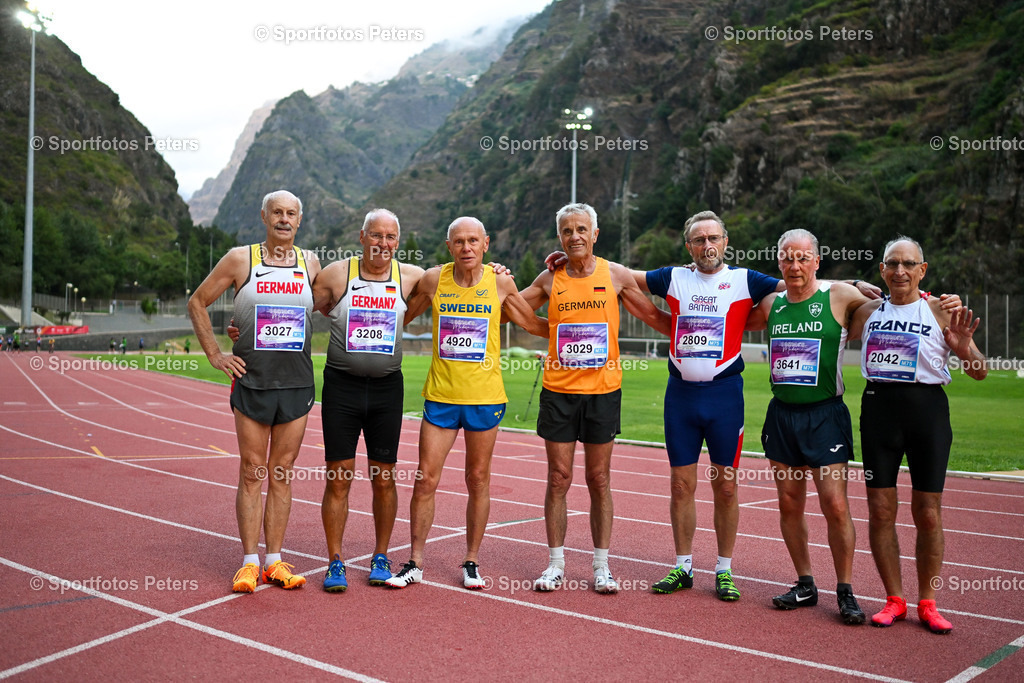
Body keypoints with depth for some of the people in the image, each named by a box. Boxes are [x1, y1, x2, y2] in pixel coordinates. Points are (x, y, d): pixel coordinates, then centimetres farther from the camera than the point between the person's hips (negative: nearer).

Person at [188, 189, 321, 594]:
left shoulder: (310, 264, 8)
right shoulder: (240, 260, 1)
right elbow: (197, 303, 7)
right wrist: (214, 355, 1)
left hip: (297, 382, 2)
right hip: (252, 379, -2)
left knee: (282, 473, 7)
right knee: (252, 472, 2)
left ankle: (274, 560, 15)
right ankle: (249, 562, 10)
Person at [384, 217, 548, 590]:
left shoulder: (500, 283, -2)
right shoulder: (433, 279, -1)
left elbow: (533, 324, 12)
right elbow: (400, 316, 15)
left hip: (485, 396, 0)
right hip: (440, 395, 0)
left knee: (478, 480, 8)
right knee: (425, 479, 1)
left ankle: (471, 563, 22)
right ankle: (415, 563, 15)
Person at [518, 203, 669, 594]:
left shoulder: (616, 276, 1)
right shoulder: (549, 280, 3)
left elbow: (654, 317, 10)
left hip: (603, 390, 0)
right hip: (558, 391, 1)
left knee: (599, 480, 7)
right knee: (559, 478, 4)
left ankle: (601, 566, 17)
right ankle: (556, 565, 15)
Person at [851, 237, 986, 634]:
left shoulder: (941, 312, 0)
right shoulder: (868, 312, 8)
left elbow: (979, 373, 0)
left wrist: (965, 348, -20)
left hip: (927, 410, -2)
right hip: (878, 409, 2)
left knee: (927, 512, 2)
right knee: (880, 509, 2)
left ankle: (927, 603, 17)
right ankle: (894, 600, 16)